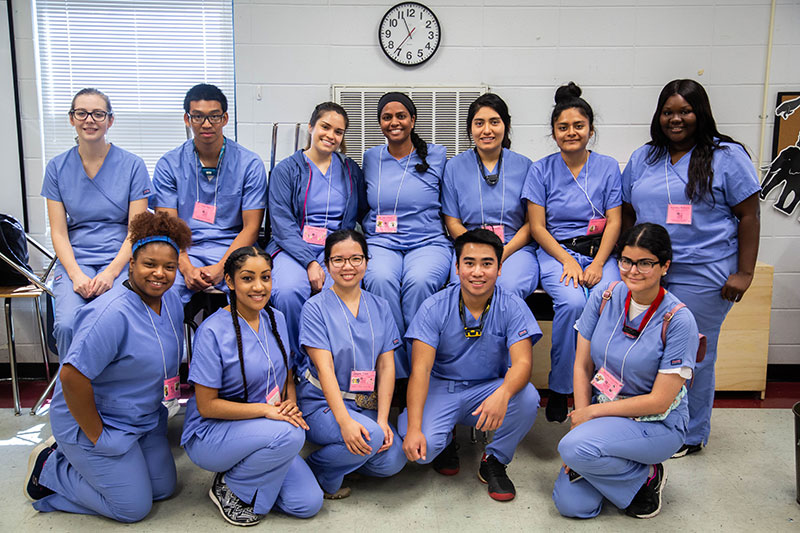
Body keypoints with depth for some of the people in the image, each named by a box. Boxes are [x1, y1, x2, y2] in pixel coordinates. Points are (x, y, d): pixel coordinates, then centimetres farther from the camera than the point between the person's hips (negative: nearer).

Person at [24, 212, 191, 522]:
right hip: (97, 422, -8)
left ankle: (74, 455, 26)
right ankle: (50, 466, 16)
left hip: (144, 420, 8)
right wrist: (96, 436, -22)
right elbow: (72, 376, -32)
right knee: (134, 507, 0)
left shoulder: (171, 301, -3)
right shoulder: (112, 314, -30)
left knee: (164, 488, 14)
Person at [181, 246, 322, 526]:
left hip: (260, 432, 6)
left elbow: (287, 378, 13)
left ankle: (239, 473, 14)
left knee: (309, 503, -8)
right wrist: (266, 409, -23)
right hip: (209, 435, -6)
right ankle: (228, 486, -6)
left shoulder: (276, 319, 2)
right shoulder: (213, 331, -18)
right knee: (290, 435, -33)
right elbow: (206, 405, -17)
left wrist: (291, 404, -9)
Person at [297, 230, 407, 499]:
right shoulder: (315, 307, -7)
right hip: (322, 403, -5)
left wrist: (382, 419, -9)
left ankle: (343, 454, 13)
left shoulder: (379, 306, 6)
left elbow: (386, 366, 2)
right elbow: (324, 368, -16)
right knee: (371, 438, -30)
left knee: (392, 462, -16)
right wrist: (344, 421, -27)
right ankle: (317, 471, -4)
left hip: (366, 404, 5)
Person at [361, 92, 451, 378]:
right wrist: (373, 227, 8)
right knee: (381, 278, -34)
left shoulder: (436, 154, 9)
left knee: (419, 281, -36)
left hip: (428, 242, -1)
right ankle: (394, 372, -24)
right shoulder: (371, 158, 16)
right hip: (381, 243, 2)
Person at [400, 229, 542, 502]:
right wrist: (414, 428, -28)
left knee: (528, 398, -30)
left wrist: (502, 393, -46)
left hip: (489, 388, 1)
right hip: (441, 387, -1)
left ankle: (494, 462, -1)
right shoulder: (435, 307, -12)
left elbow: (522, 362, -21)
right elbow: (421, 369, -16)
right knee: (421, 448, -27)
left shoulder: (512, 307, -11)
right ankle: (445, 442, 15)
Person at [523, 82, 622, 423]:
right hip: (556, 252, -1)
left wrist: (598, 264, -12)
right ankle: (559, 389, -13)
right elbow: (537, 226, 1)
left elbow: (614, 222, 3)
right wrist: (567, 260, -12)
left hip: (598, 253, 2)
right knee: (572, 303, -31)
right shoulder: (542, 170, 5)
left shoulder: (607, 167, 9)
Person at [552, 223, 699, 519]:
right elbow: (582, 366, -1)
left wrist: (591, 412, -14)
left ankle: (647, 476, -2)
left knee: (573, 448, -30)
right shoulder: (605, 298, -6)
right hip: (602, 412, 4)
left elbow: (659, 401, -18)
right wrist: (582, 425, -10)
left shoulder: (678, 321, -18)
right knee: (569, 503, -10)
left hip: (658, 424, -4)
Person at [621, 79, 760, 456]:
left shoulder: (727, 156, 0)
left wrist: (744, 272, -7)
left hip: (703, 276, -4)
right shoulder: (643, 158, 14)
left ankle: (690, 435, 20)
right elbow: (628, 212, 17)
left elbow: (749, 215, -2)